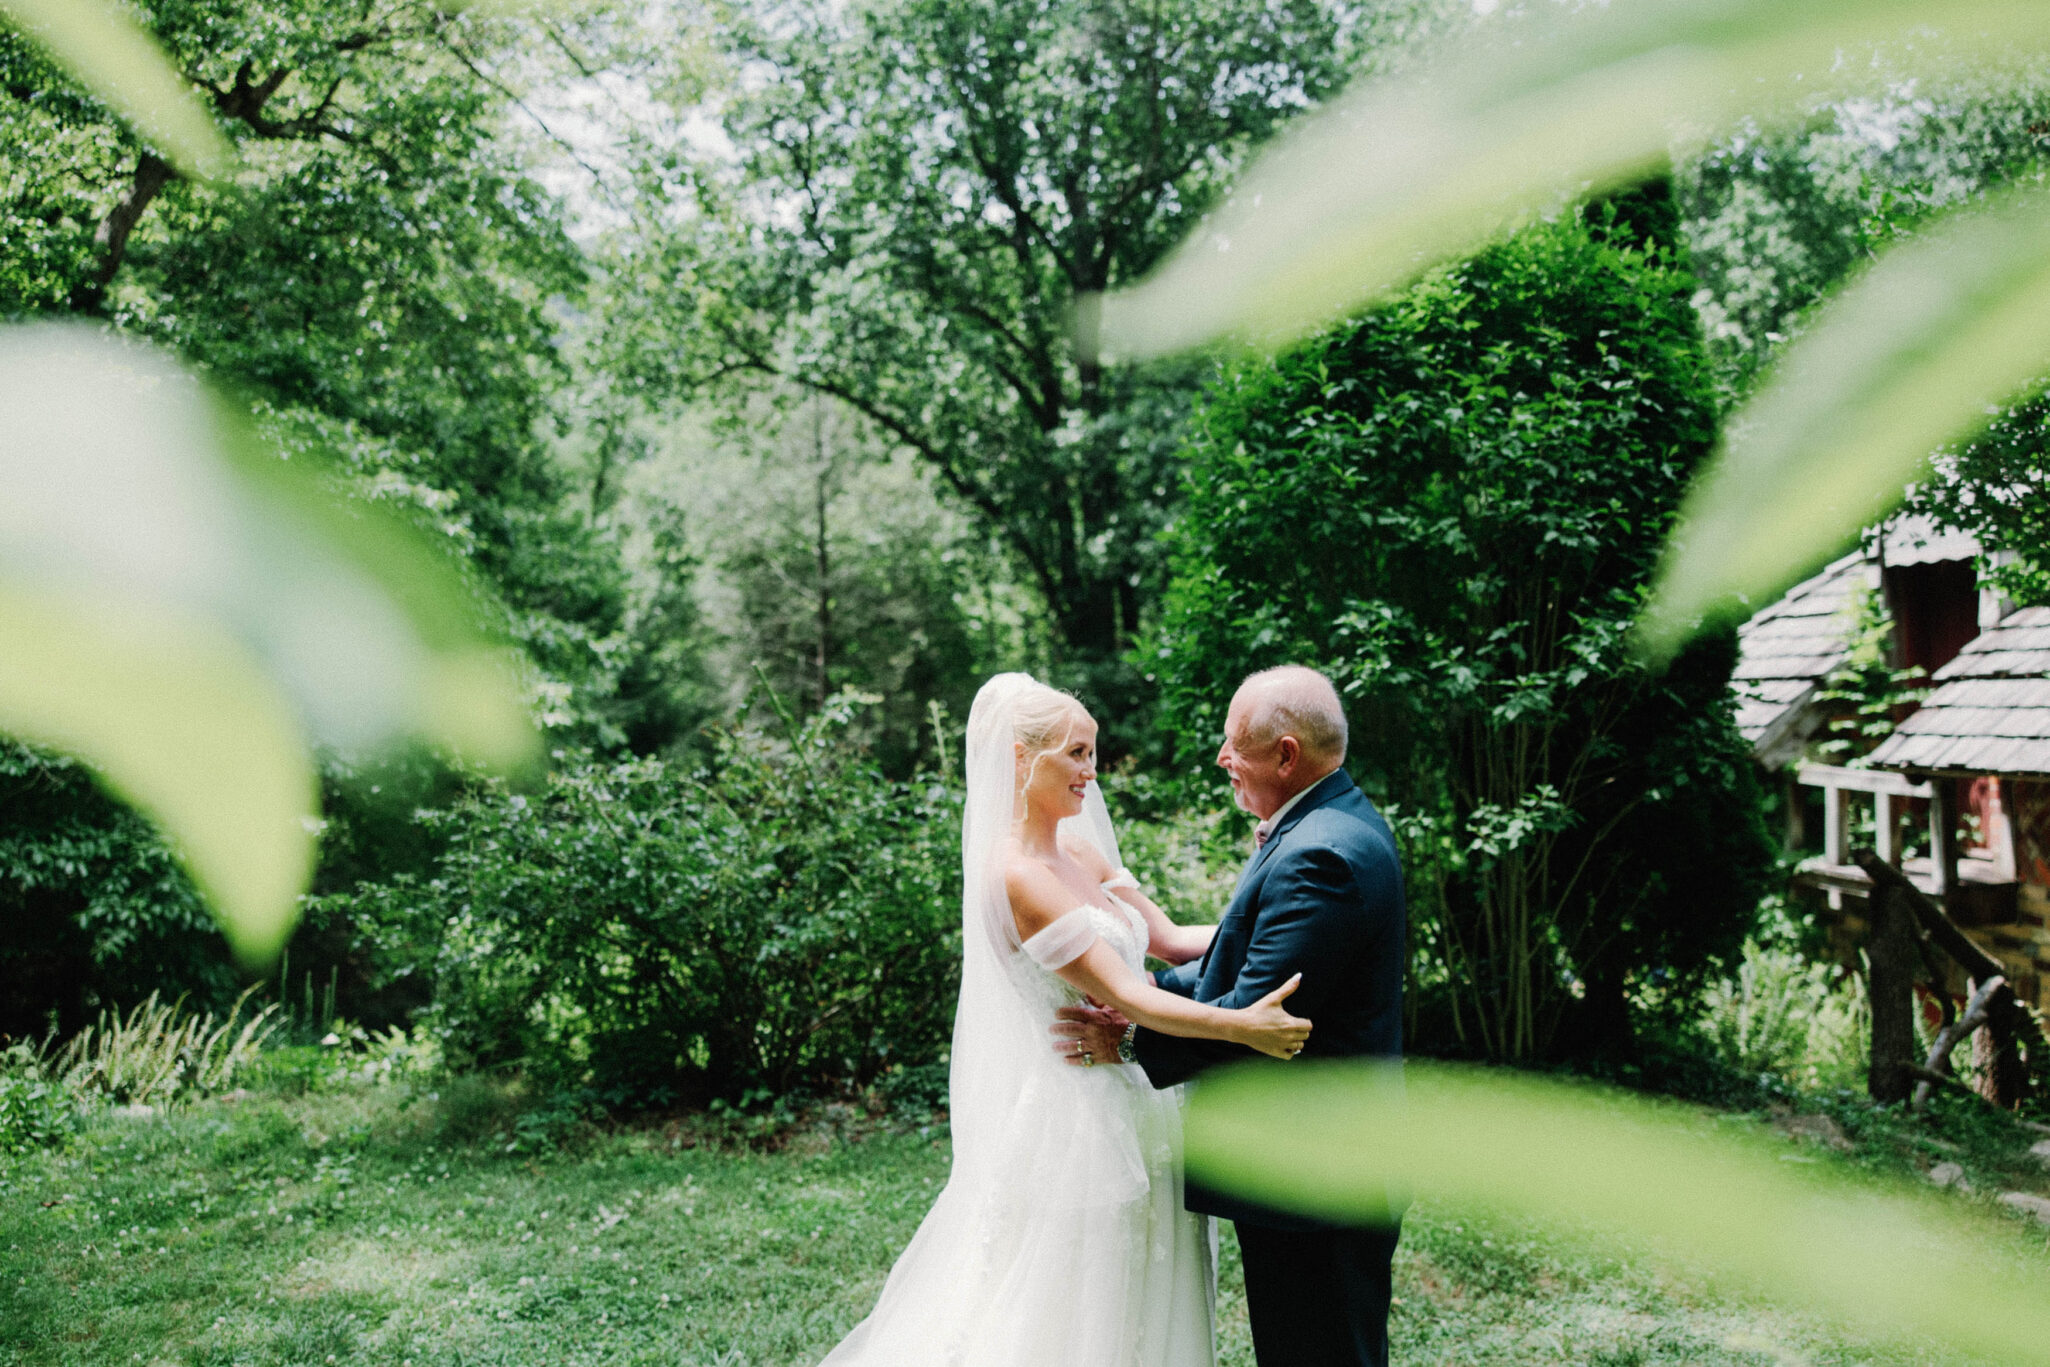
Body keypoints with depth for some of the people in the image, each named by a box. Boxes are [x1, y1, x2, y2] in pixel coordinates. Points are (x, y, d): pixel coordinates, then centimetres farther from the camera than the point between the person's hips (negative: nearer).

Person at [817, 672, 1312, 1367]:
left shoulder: (1080, 853, 8)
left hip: (1123, 1109, 9)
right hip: (1073, 1119, -9)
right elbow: (1125, 996, -23)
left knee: (1131, 1306, 17)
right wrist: (1244, 1027, -28)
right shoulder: (1016, 875, -20)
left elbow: (1172, 940, 9)